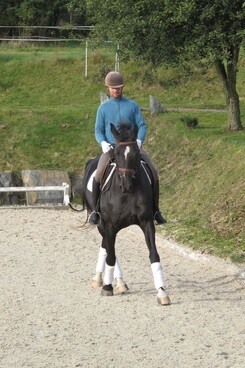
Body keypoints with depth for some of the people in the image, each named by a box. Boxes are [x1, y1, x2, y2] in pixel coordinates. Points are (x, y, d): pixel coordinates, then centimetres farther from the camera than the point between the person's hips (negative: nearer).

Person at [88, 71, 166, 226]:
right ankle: (95, 210, -13)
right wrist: (103, 143, -13)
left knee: (153, 173, -16)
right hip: (111, 148, -1)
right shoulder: (103, 108, 11)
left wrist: (139, 140, -14)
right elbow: (98, 130, 9)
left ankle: (155, 210, -4)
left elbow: (142, 126, 6)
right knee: (99, 174, -27)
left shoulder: (132, 105, 10)